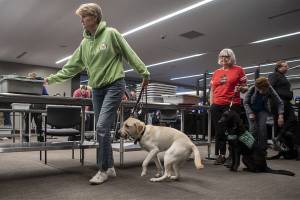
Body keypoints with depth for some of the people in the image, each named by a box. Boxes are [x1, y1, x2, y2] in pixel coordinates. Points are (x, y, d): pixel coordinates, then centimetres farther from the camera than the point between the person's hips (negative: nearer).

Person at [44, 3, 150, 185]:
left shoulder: (111, 33, -5)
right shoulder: (85, 43, 12)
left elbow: (130, 54, -4)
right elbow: (72, 66, 15)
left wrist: (144, 73, -6)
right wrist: (53, 78, 13)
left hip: (114, 85, -6)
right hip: (97, 89, 7)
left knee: (102, 127, -15)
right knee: (103, 129, 8)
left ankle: (103, 170, -2)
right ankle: (110, 167, 21)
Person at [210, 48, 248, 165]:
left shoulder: (238, 70, 5)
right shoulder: (216, 73, 16)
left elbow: (245, 88, 7)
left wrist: (241, 88, -15)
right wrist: (211, 105, 10)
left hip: (232, 105, -3)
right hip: (217, 106, 4)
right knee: (219, 132, 4)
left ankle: (232, 157, 6)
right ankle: (220, 155, 13)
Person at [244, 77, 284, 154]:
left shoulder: (270, 90, -22)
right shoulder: (252, 89, -23)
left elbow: (279, 102, -15)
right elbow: (245, 102, -12)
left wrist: (280, 115, -23)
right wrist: (250, 113, -20)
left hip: (263, 110, 1)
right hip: (251, 110, 0)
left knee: (263, 128, -15)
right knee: (253, 128, -14)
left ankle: (263, 149, -2)